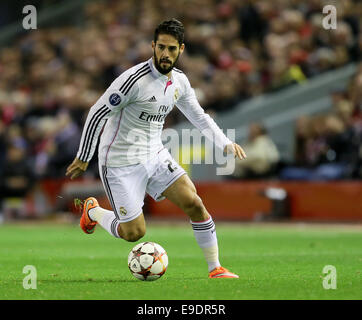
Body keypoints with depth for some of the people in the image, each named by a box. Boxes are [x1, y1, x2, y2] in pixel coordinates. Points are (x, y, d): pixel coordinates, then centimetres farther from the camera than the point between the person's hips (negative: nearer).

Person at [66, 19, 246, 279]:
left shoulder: (180, 81, 1)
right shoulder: (135, 79, -23)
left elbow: (199, 116, 17)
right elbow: (97, 114, -17)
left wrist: (225, 143, 2)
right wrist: (83, 159, -12)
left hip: (155, 155, 6)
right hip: (121, 164, -6)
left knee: (194, 204, -9)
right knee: (134, 233, -3)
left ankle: (215, 269, 2)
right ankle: (92, 211, 27)